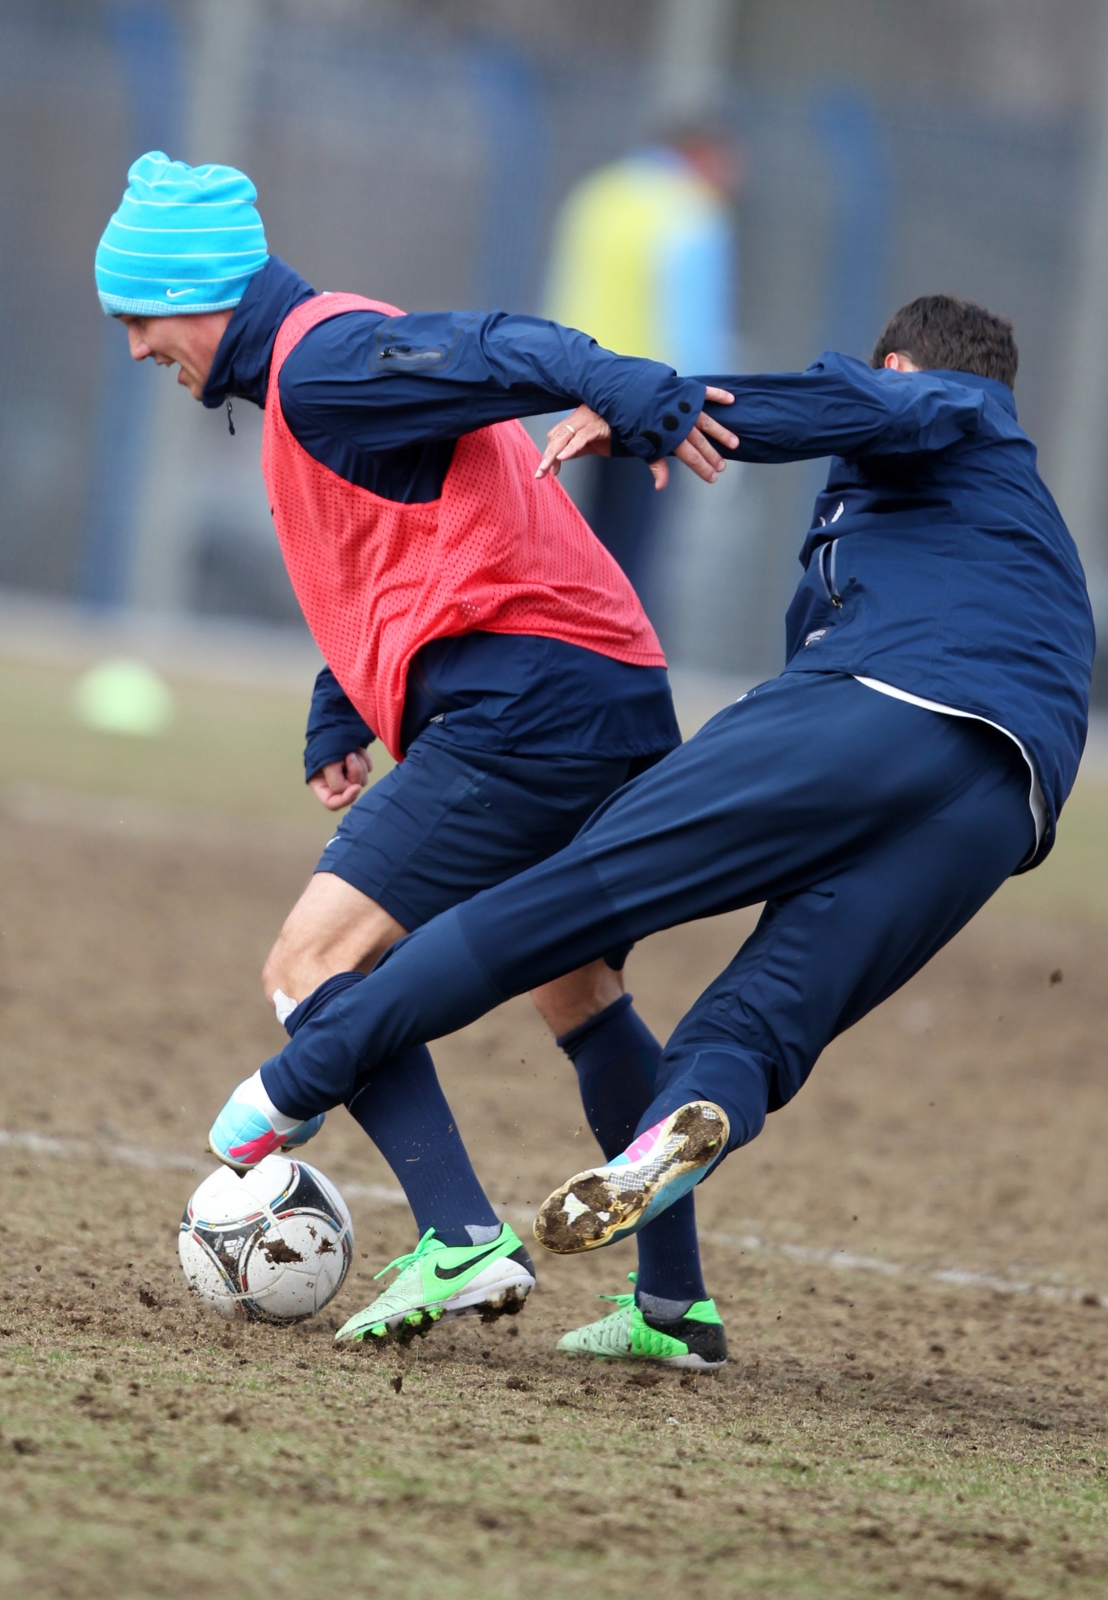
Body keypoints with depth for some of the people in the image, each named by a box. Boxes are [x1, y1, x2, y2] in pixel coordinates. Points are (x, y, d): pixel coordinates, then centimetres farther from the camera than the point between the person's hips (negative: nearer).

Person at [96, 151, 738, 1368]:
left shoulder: (318, 365, -8)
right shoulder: (318, 366, 24)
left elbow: (493, 353, -24)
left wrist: (628, 394, -41)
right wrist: (340, 713, 28)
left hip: (523, 708, -11)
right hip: (621, 716, 11)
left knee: (313, 965, -12)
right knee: (580, 999, 25)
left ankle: (464, 1241, -24)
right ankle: (676, 1306, 29)